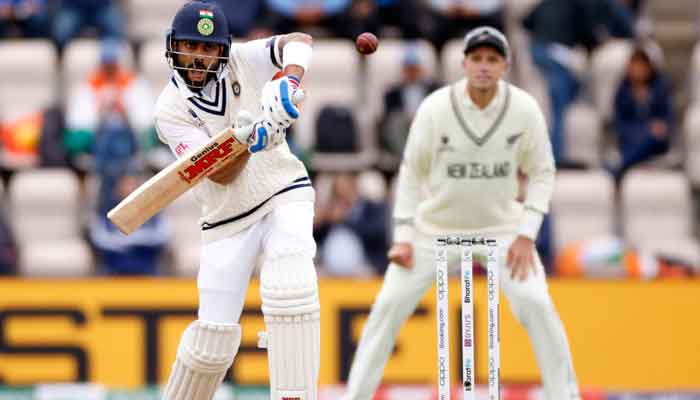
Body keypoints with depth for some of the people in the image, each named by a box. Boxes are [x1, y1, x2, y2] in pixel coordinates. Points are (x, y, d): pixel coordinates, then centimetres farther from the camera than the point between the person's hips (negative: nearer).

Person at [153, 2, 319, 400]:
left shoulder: (241, 61, -7)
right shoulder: (171, 109, -11)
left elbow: (300, 42, -22)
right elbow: (221, 175, -19)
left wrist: (287, 81, -41)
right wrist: (247, 139, -38)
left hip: (285, 194, 0)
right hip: (228, 218, 1)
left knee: (289, 291, -26)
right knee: (214, 335, -1)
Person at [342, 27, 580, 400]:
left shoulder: (525, 109, -15)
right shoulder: (435, 108, -17)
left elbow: (541, 172, -2)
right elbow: (412, 172, -5)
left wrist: (526, 235, -11)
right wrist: (403, 237, -9)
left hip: (501, 225, 0)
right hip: (435, 227, 0)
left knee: (536, 305, -14)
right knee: (389, 305, -6)